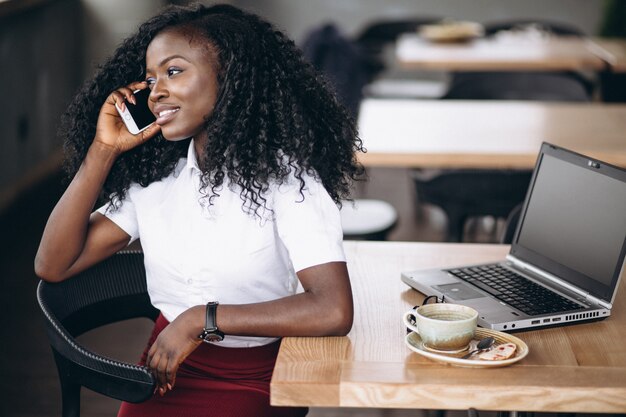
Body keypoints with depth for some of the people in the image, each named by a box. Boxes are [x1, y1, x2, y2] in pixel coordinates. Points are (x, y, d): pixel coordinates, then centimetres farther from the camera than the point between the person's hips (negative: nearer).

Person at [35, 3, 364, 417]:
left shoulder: (283, 175, -13)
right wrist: (103, 150, -6)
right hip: (166, 371, 5)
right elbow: (53, 265, 0)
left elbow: (333, 311, -25)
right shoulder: (154, 175, 3)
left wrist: (201, 320, -19)